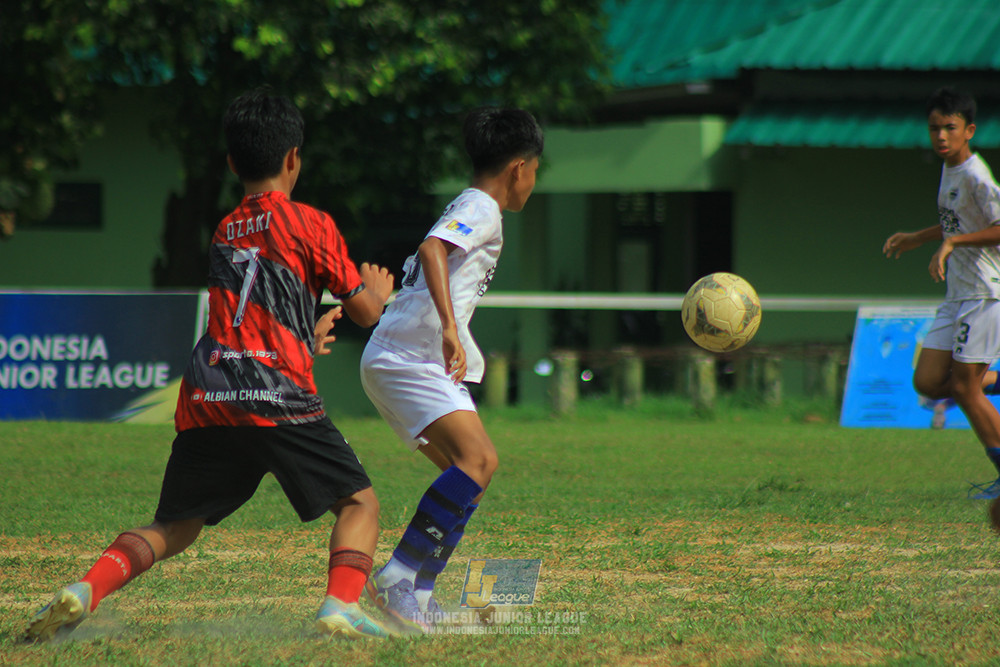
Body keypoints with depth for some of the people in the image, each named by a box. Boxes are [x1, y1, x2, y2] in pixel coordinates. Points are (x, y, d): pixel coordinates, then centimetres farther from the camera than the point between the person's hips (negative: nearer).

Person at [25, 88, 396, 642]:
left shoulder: (221, 233, 22)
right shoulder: (309, 224, 5)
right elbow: (365, 311, 6)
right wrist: (378, 289, 29)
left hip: (205, 402, 5)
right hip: (279, 398, -5)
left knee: (172, 530, 14)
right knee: (359, 503, 9)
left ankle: (85, 591, -10)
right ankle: (340, 607, -15)